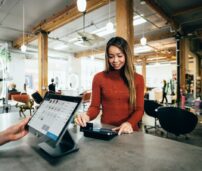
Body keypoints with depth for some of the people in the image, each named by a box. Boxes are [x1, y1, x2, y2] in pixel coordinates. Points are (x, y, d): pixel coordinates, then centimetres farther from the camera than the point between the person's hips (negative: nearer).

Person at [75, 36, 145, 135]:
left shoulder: (138, 79, 3)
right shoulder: (99, 78, 1)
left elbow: (139, 109, 1)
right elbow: (95, 106, 2)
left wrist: (130, 123, -17)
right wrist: (87, 116, -18)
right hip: (106, 129, 0)